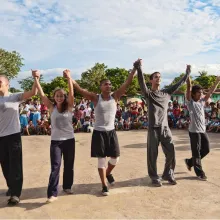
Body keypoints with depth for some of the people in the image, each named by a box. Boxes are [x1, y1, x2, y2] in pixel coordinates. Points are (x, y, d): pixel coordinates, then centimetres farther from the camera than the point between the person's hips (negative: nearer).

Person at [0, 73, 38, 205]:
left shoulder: (15, 97, -2)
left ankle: (15, 194, 8)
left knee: (15, 165, 0)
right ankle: (11, 187, 35)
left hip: (13, 135, -4)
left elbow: (33, 92, -11)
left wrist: (36, 79, -19)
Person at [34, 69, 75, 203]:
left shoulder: (69, 107, -1)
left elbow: (72, 94, -16)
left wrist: (69, 78, -23)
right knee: (55, 166, -5)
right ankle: (52, 193, -1)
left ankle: (67, 186, 30)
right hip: (55, 141, -1)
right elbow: (42, 94, -9)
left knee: (69, 165, 12)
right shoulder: (52, 108, -1)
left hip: (69, 140, 1)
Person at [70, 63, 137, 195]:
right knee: (102, 159, 5)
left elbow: (127, 83, -6)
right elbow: (80, 89, -13)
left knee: (115, 158, 8)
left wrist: (135, 69, -11)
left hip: (111, 132, 3)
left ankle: (108, 173, 40)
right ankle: (104, 185, 18)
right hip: (99, 132, -2)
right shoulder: (95, 98, -6)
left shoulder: (115, 97, -1)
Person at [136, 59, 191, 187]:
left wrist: (187, 74, 19)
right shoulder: (148, 94, -2)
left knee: (171, 152, 5)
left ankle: (168, 174, 24)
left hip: (165, 128, 4)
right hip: (154, 128, -4)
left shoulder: (166, 93, 12)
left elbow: (178, 85, 18)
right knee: (153, 155, 2)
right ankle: (154, 177, 17)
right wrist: (139, 69, -33)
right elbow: (142, 83, -19)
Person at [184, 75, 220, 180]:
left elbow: (210, 92, 17)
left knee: (206, 150, 13)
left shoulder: (202, 101, 12)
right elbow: (189, 87, -14)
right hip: (194, 131, -7)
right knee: (196, 153, 1)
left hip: (203, 130, 7)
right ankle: (200, 173, 12)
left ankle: (190, 162, 31)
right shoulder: (190, 102, -6)